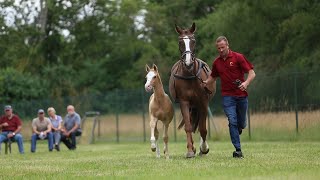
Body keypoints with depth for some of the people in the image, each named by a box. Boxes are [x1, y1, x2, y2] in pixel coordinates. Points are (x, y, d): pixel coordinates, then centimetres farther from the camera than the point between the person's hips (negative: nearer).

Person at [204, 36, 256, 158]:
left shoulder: (238, 57, -4)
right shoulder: (217, 62, 8)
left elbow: (252, 73, -7)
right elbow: (213, 77, 26)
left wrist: (246, 83, -25)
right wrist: (206, 82, 5)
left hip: (241, 95, -1)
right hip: (227, 96, 1)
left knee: (241, 123, 10)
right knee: (232, 122, -12)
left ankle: (239, 128, 47)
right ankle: (238, 150, -10)